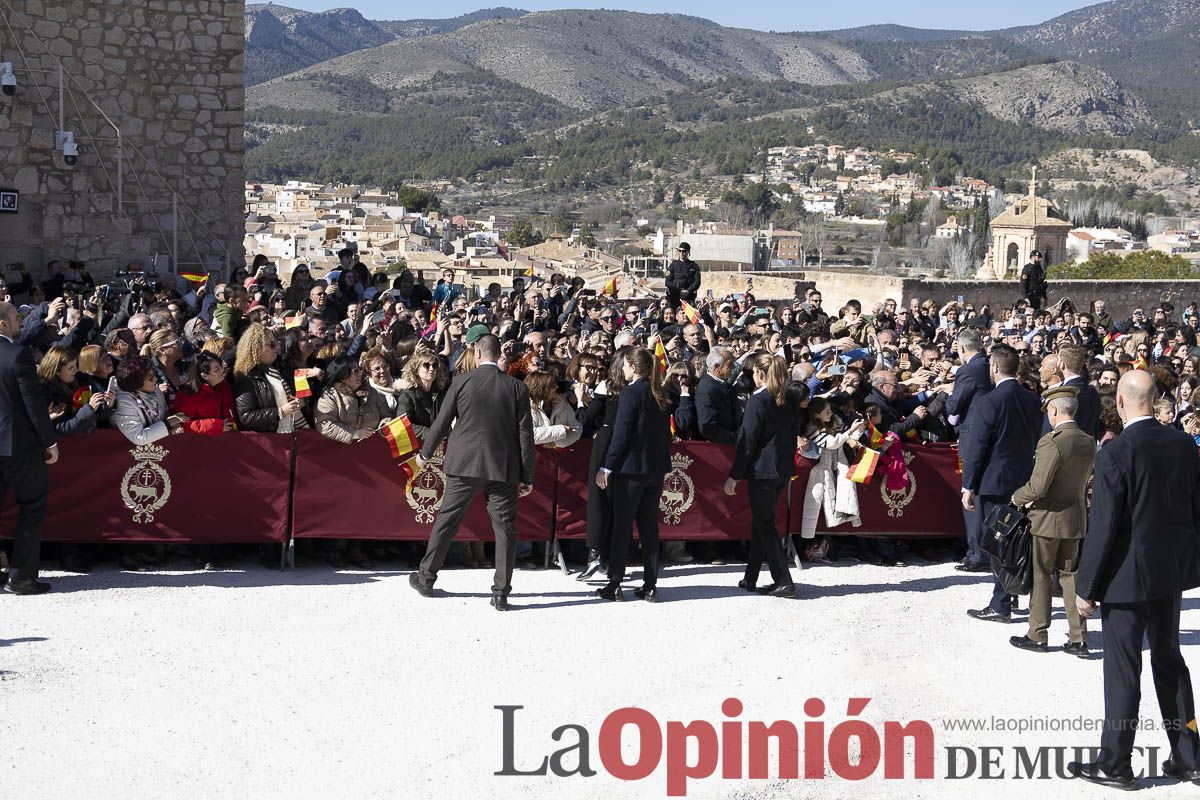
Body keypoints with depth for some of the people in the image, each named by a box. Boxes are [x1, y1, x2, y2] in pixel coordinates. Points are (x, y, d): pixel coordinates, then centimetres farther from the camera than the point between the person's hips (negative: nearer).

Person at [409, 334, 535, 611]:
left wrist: (425, 454, 19)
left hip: (464, 464, 0)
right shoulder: (517, 388, -1)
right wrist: (526, 477, 5)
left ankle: (426, 578, 24)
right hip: (503, 469, 0)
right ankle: (501, 593, 3)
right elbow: (525, 434, -1)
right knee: (505, 528, 5)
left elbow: (441, 422, 3)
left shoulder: (461, 382, -3)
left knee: (445, 521, 13)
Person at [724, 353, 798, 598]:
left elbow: (747, 442, -15)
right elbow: (792, 437, 15)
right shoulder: (786, 401, 8)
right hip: (783, 470, 8)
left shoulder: (758, 401, -15)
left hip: (762, 470, -8)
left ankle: (784, 582, -6)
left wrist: (734, 475, -11)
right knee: (761, 522, 16)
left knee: (765, 524, -2)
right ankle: (751, 579, 24)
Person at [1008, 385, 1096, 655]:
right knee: (1070, 575, 12)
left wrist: (1017, 498, -5)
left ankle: (1037, 636, 14)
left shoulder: (1051, 442, -22)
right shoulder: (1089, 443, 2)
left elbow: (1038, 487, -25)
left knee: (1040, 576, 6)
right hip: (1076, 519, 7)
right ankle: (1078, 639, 11)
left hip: (1048, 519, -7)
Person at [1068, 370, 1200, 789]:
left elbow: (1104, 528, -18)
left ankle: (1115, 764, 12)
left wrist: (1086, 587, -9)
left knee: (1123, 671, 3)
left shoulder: (1116, 453, -19)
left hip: (1128, 577, -6)